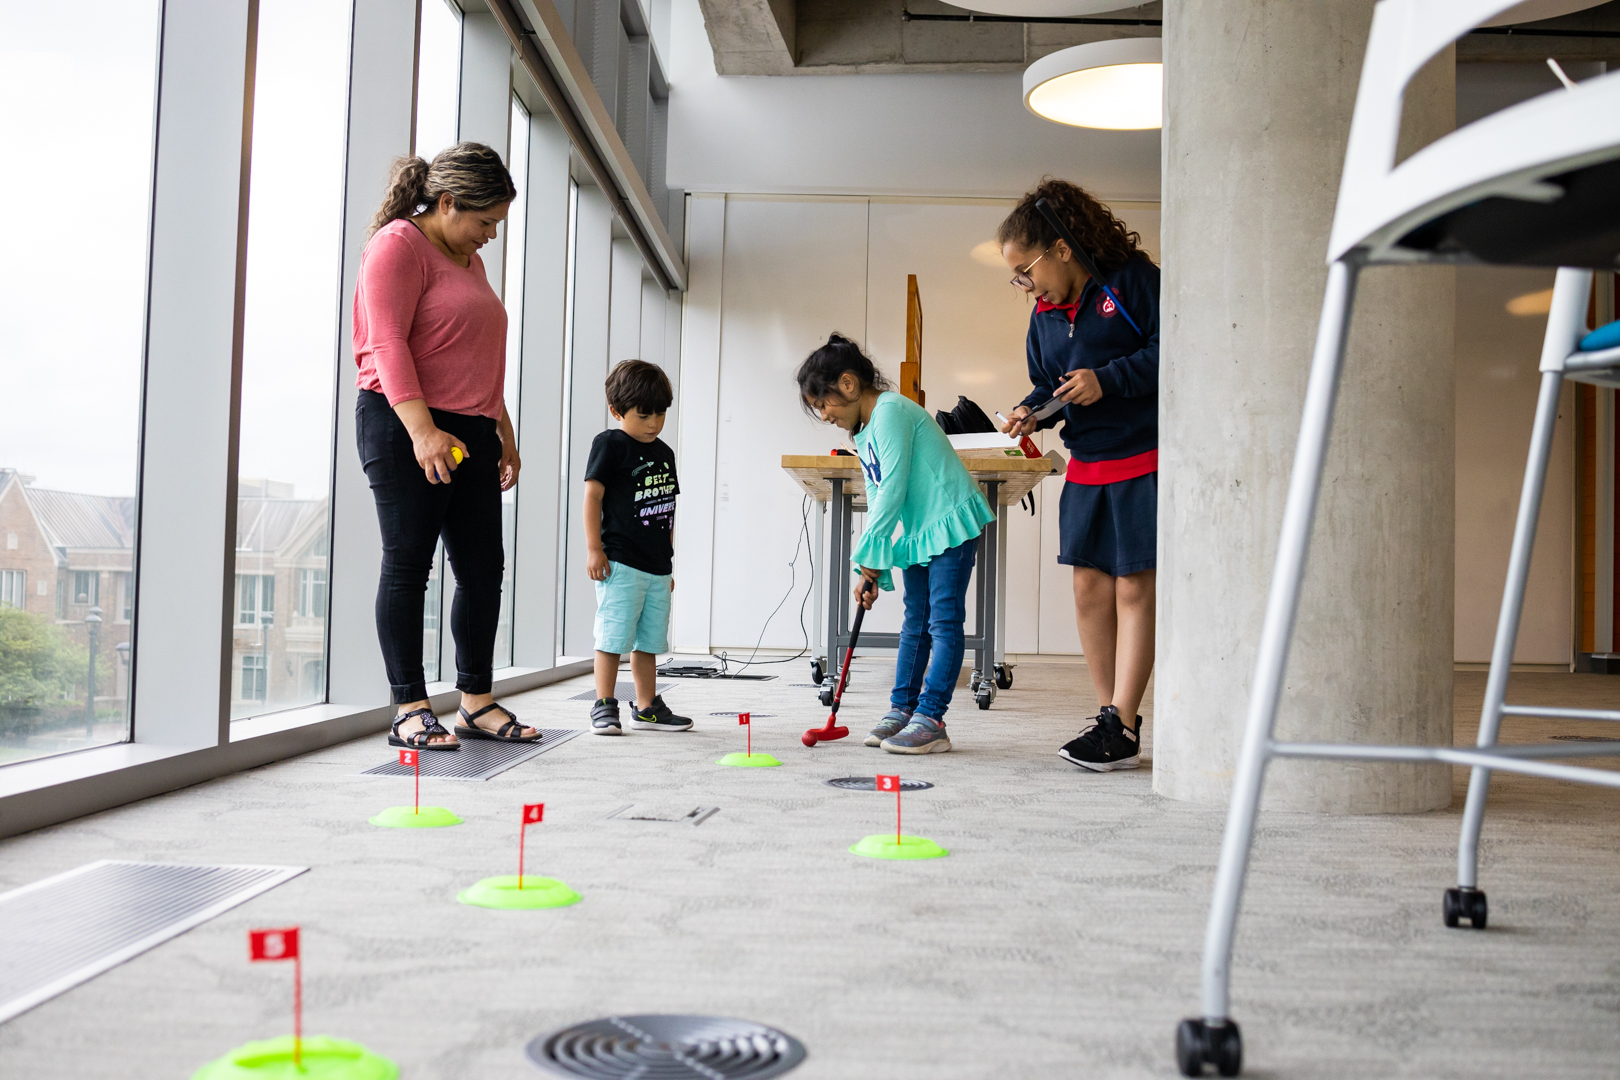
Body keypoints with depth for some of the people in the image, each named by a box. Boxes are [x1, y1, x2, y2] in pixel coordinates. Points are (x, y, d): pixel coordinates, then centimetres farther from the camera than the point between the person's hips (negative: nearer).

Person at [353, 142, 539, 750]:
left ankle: (477, 702, 14)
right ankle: (409, 711, 0)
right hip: (405, 429, -9)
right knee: (407, 564, -5)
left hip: (469, 432, 9)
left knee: (483, 567, 6)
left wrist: (503, 431, 25)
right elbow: (388, 344, -16)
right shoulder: (398, 244, -6)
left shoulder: (469, 260, 22)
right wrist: (423, 429, -26)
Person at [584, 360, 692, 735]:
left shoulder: (665, 453, 16)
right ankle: (604, 706, 2)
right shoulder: (610, 445, -5)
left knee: (649, 639, 12)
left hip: (657, 566, 7)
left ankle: (647, 707, 20)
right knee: (614, 635, -6)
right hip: (621, 563, -7)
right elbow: (592, 495, -8)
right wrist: (594, 548, -14)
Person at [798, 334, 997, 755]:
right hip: (918, 532, 10)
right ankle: (902, 710, 18)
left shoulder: (890, 411, -16)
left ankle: (929, 720, -11)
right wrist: (872, 570, 6)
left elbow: (892, 491, -21)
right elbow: (876, 502, 14)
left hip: (952, 523, -10)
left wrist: (868, 557, -16)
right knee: (915, 623, 13)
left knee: (943, 621, -9)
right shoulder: (864, 434, 14)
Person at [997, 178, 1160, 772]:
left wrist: (1107, 380, -19)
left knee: (1133, 589, -6)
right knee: (1089, 586, 5)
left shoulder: (1132, 277, -7)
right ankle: (1110, 716, 15)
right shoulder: (1044, 315, 14)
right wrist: (1032, 410, -2)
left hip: (1144, 458, -7)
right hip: (1085, 465, 7)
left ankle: (1122, 728, -4)